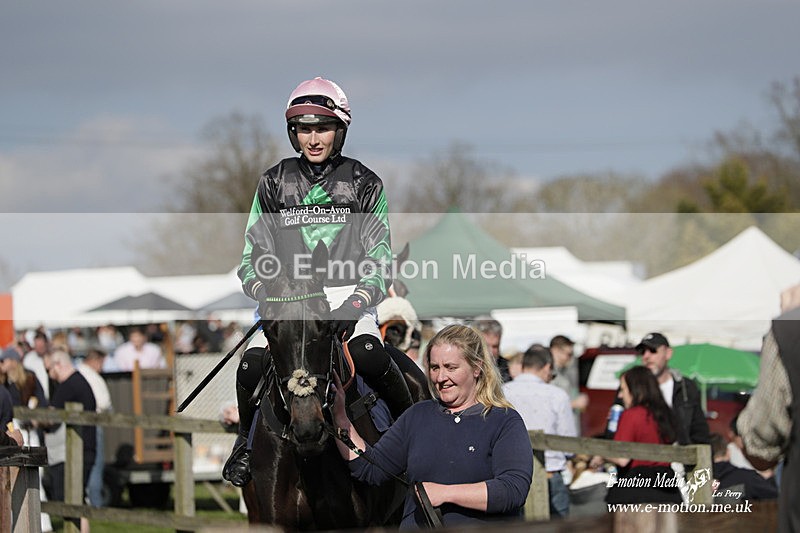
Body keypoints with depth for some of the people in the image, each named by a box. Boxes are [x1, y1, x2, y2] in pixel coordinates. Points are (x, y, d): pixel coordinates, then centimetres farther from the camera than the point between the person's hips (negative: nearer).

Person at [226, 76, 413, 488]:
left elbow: (380, 257, 2)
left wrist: (355, 303, -15)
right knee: (252, 366, -22)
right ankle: (245, 442, 8)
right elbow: (255, 251, 12)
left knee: (368, 355, -32)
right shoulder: (275, 183, 10)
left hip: (348, 295, -2)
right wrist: (264, 293, -8)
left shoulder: (363, 183, 5)